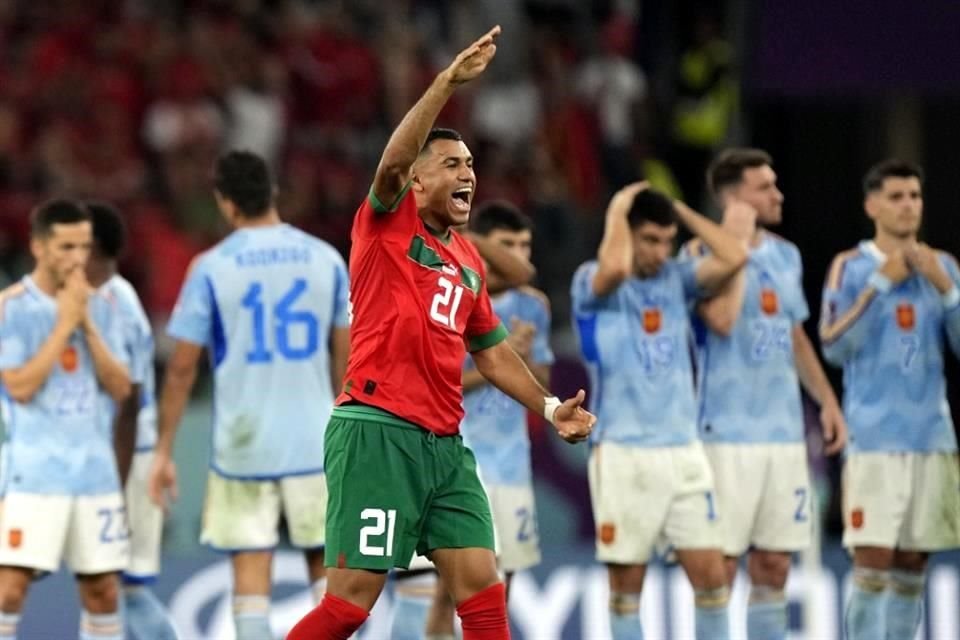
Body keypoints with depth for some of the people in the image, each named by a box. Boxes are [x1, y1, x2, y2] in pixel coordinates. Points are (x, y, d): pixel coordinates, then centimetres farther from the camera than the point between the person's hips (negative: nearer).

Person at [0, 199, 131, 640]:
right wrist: (64, 324, -14)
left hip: (95, 471, 5)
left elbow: (121, 388, 3)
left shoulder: (101, 306, 9)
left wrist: (87, 325, -7)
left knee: (102, 589, 7)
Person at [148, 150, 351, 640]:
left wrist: (163, 451, 3)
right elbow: (345, 359, 7)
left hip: (242, 447, -2)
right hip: (314, 443, 2)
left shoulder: (212, 268, -6)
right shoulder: (325, 259, 1)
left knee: (251, 574, 1)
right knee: (326, 564, 13)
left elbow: (182, 367, -4)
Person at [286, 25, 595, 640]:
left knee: (483, 589, 0)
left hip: (444, 445, 7)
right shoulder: (388, 225, 0)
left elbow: (492, 351, 29)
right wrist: (449, 82, -28)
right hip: (376, 432, -7)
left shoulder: (468, 261, 19)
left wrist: (549, 406, 16)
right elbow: (393, 160, -20)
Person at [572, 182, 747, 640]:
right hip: (623, 453, -4)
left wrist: (680, 209, 1)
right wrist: (618, 210, -11)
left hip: (684, 450, 4)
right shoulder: (592, 283, -4)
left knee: (711, 575, 1)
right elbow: (615, 267, -28)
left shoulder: (676, 277, 10)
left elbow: (734, 259, -5)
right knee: (626, 582, 2)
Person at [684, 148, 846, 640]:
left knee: (773, 566, 9)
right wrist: (736, 242, -16)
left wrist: (827, 401, 14)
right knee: (721, 564, -4)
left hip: (784, 430, 6)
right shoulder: (702, 254, -7)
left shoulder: (786, 256, 12)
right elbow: (723, 319, -24)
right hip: (728, 431, -6)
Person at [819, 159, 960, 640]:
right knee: (872, 565, -10)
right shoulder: (850, 267, 0)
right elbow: (833, 347, -10)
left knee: (911, 569, 6)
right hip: (874, 436, -4)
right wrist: (881, 284, -15)